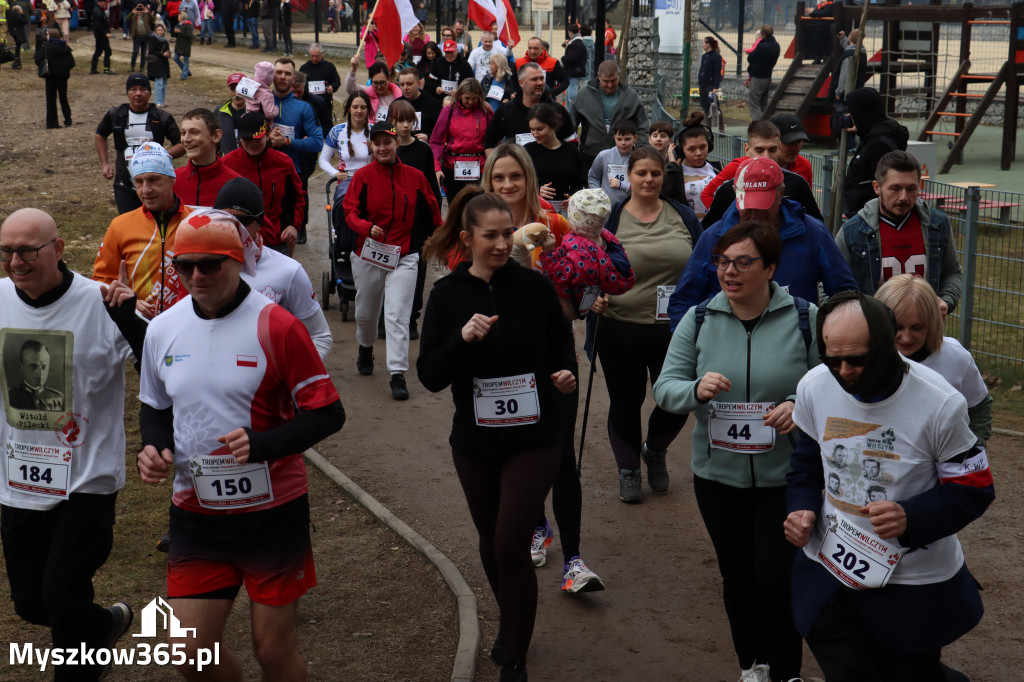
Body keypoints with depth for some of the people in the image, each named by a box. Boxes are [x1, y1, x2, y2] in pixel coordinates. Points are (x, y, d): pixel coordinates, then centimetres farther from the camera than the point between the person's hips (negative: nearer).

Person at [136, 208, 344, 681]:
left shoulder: (275, 326, -13)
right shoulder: (163, 329, 2)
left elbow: (328, 413, -11)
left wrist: (262, 444, -26)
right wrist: (154, 447, -4)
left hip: (273, 514, -4)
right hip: (195, 516, 4)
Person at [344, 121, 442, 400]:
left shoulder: (415, 177, 0)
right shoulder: (363, 176, -3)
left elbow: (432, 212, 11)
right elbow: (349, 211, -6)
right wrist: (367, 227, -25)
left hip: (403, 257, -1)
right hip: (368, 254, 1)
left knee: (398, 316, -10)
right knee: (365, 313, 17)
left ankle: (398, 375, -8)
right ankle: (365, 349, 48)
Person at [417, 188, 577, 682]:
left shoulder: (535, 286, -7)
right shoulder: (448, 295, -5)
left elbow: (561, 341, 11)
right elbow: (429, 377, -10)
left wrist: (564, 372, -10)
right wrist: (462, 338, -26)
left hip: (534, 438, -2)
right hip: (475, 440, 3)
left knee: (511, 545, -10)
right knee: (491, 539, 19)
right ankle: (509, 621, 47)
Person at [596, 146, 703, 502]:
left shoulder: (683, 217, 6)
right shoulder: (611, 219, 0)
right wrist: (595, 296, -14)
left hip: (674, 331, 2)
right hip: (620, 330, -1)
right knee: (625, 403, 9)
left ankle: (654, 450, 36)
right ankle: (628, 470, 28)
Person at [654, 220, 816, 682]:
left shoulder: (805, 319, -6)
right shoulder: (699, 320, 0)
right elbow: (665, 388, -2)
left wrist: (801, 406, -22)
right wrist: (696, 389, -23)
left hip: (786, 476, -3)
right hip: (718, 475, 3)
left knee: (777, 577, -4)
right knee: (737, 576, 15)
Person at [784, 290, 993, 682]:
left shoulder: (939, 404, -19)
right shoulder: (813, 387, -7)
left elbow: (973, 488, -11)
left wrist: (911, 519, -28)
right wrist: (802, 509, -10)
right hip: (828, 574, 3)